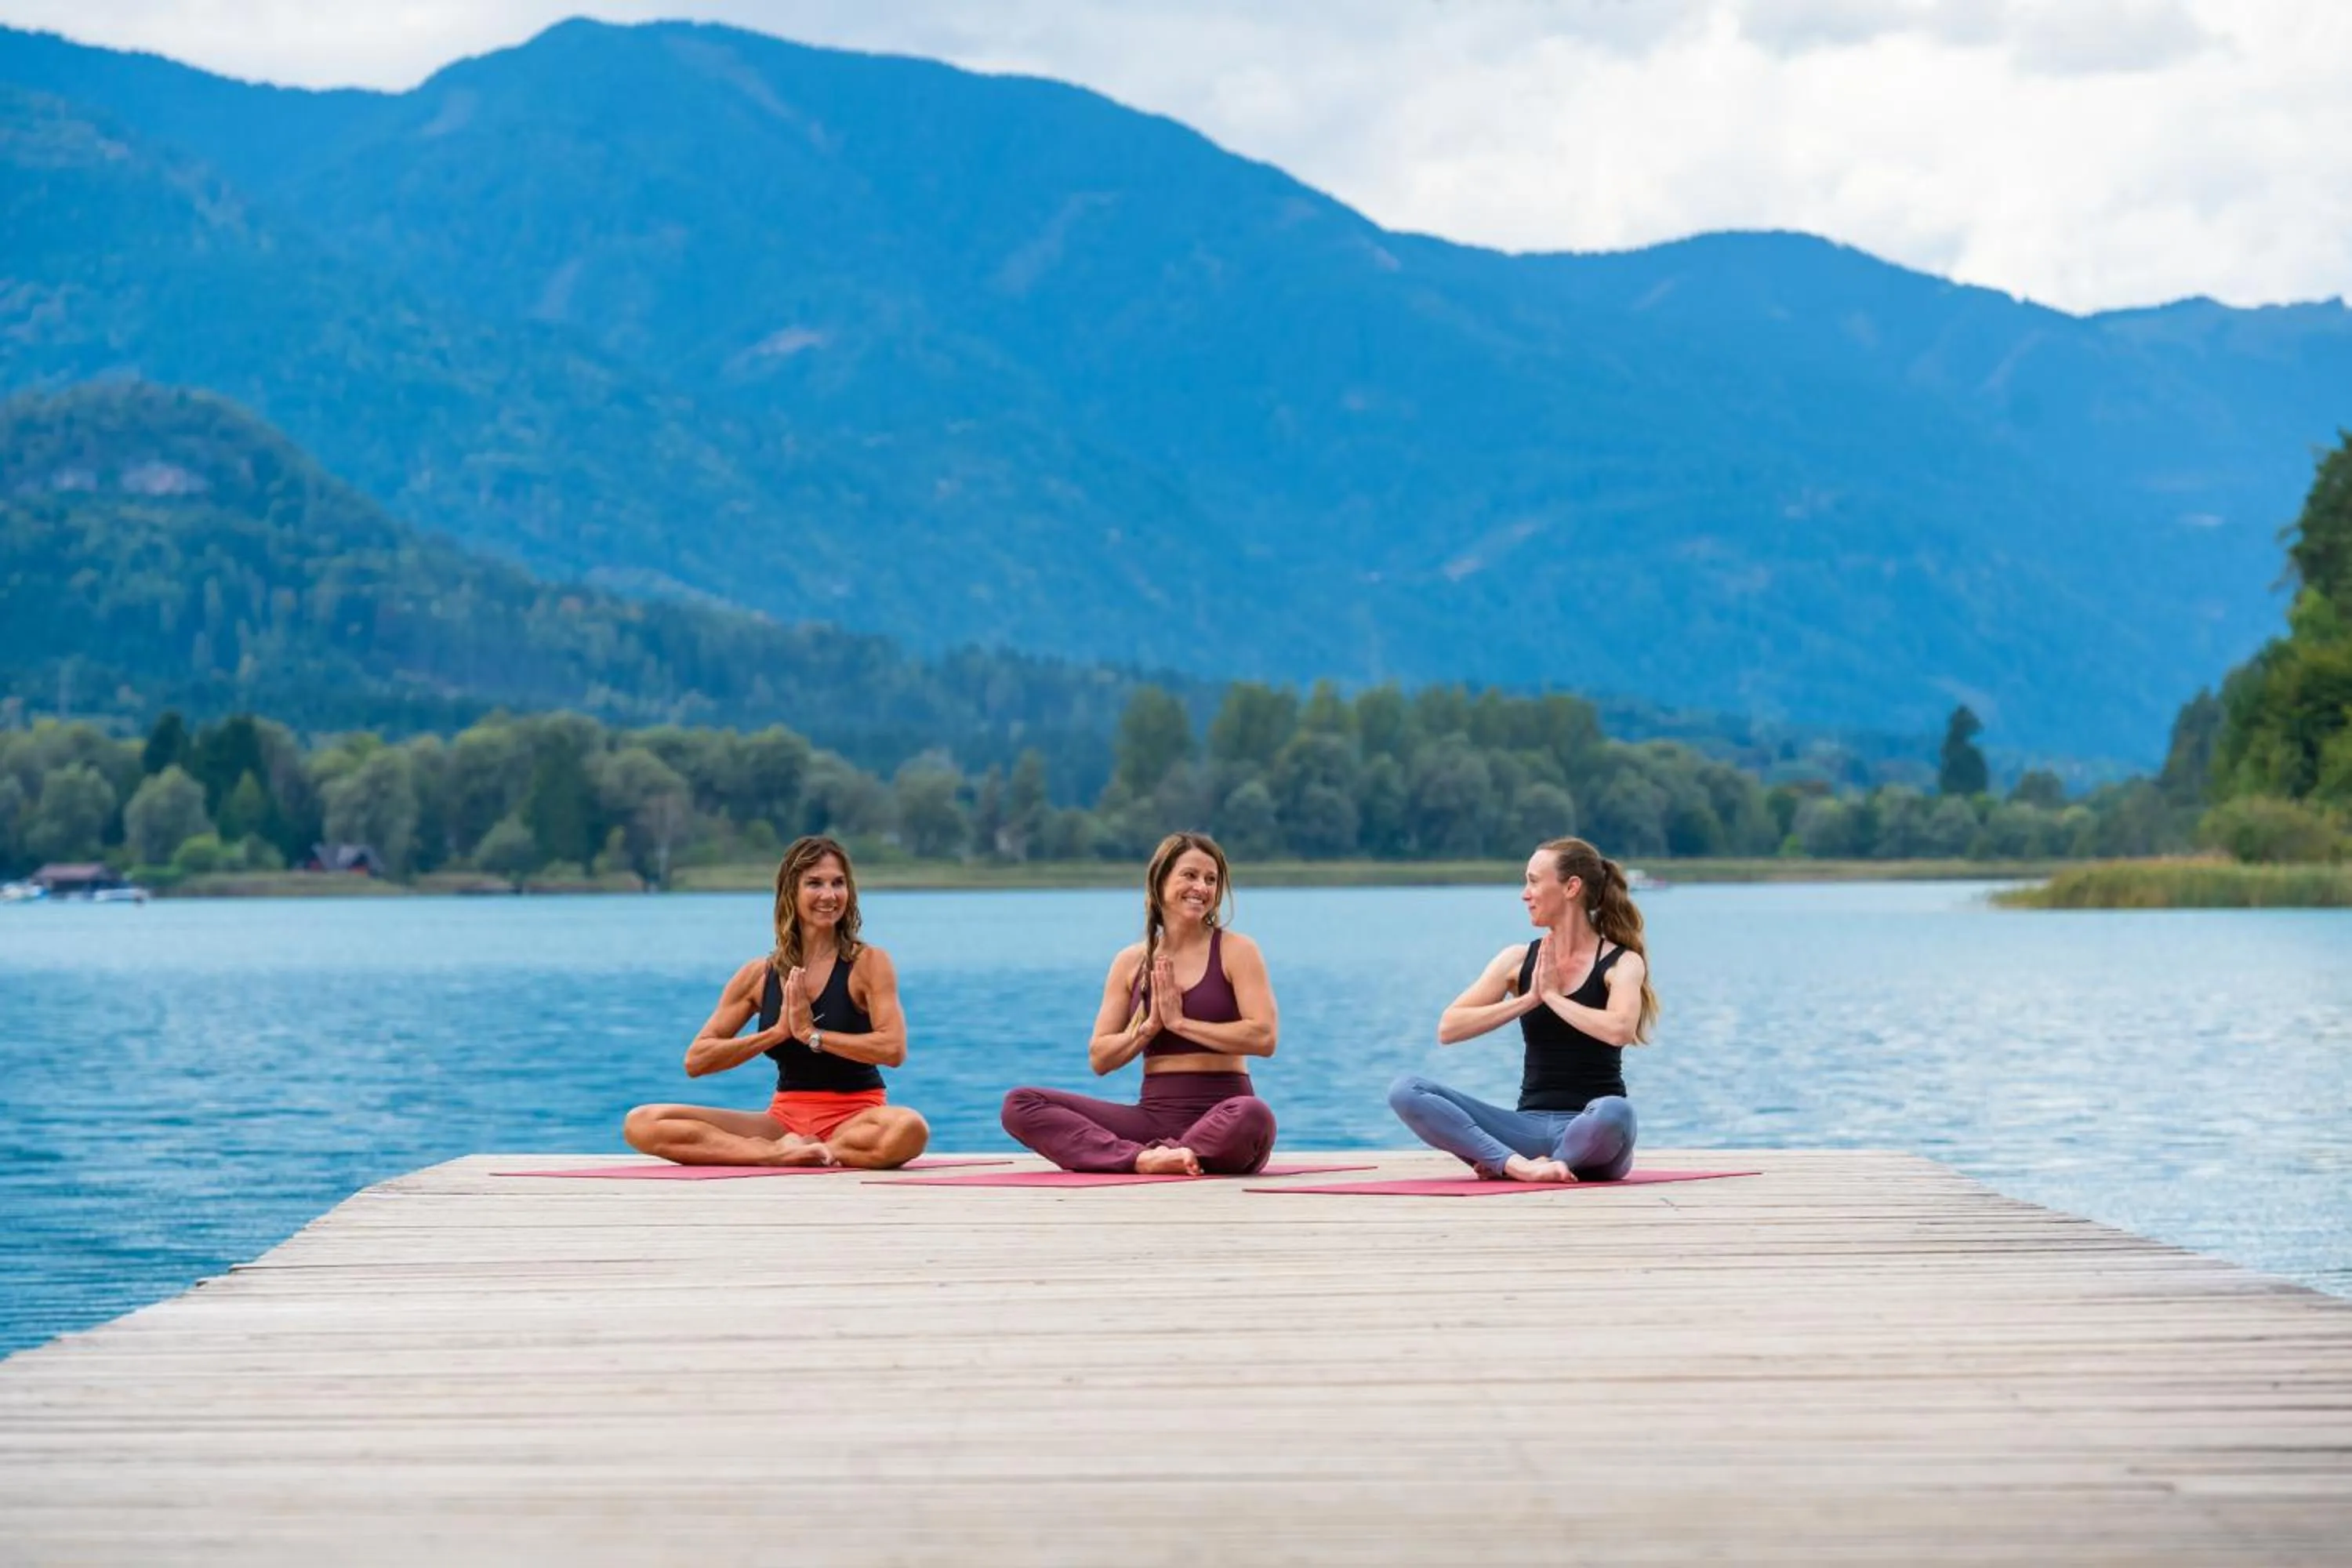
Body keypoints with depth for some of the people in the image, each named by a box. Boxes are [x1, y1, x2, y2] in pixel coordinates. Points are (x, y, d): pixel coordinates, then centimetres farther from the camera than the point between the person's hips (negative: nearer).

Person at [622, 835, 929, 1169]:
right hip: (785, 1117, 3)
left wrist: (813, 1034, -14)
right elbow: (696, 1061, 2)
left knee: (909, 1130, -41)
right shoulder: (760, 975, 8)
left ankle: (790, 1153, -24)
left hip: (853, 1116, -3)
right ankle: (777, 1152, -25)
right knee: (641, 1124, -14)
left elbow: (893, 1049, -16)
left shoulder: (868, 963, -1)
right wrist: (777, 1032, -8)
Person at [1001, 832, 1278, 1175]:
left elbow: (1263, 1037, -11)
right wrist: (1149, 1027, -6)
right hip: (1153, 1117, 4)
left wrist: (1179, 1022, -8)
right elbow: (1099, 1059, 11)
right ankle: (1146, 1158, -30)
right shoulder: (1131, 962, 12)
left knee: (1252, 1115, -42)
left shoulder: (1236, 951, 3)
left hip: (1218, 1117, -4)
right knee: (1019, 1105, -13)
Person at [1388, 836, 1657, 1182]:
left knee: (1614, 1113, -42)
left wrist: (1554, 996, -10)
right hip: (1531, 1126, 4)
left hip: (1589, 1129, -3)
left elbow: (1620, 1030, -22)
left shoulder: (1622, 962, 0)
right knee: (1405, 1091, -16)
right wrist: (1528, 999, -8)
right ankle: (1521, 1165, -32)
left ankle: (1505, 1164, -20)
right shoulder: (1518, 960, 10)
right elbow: (1448, 1029, -1)